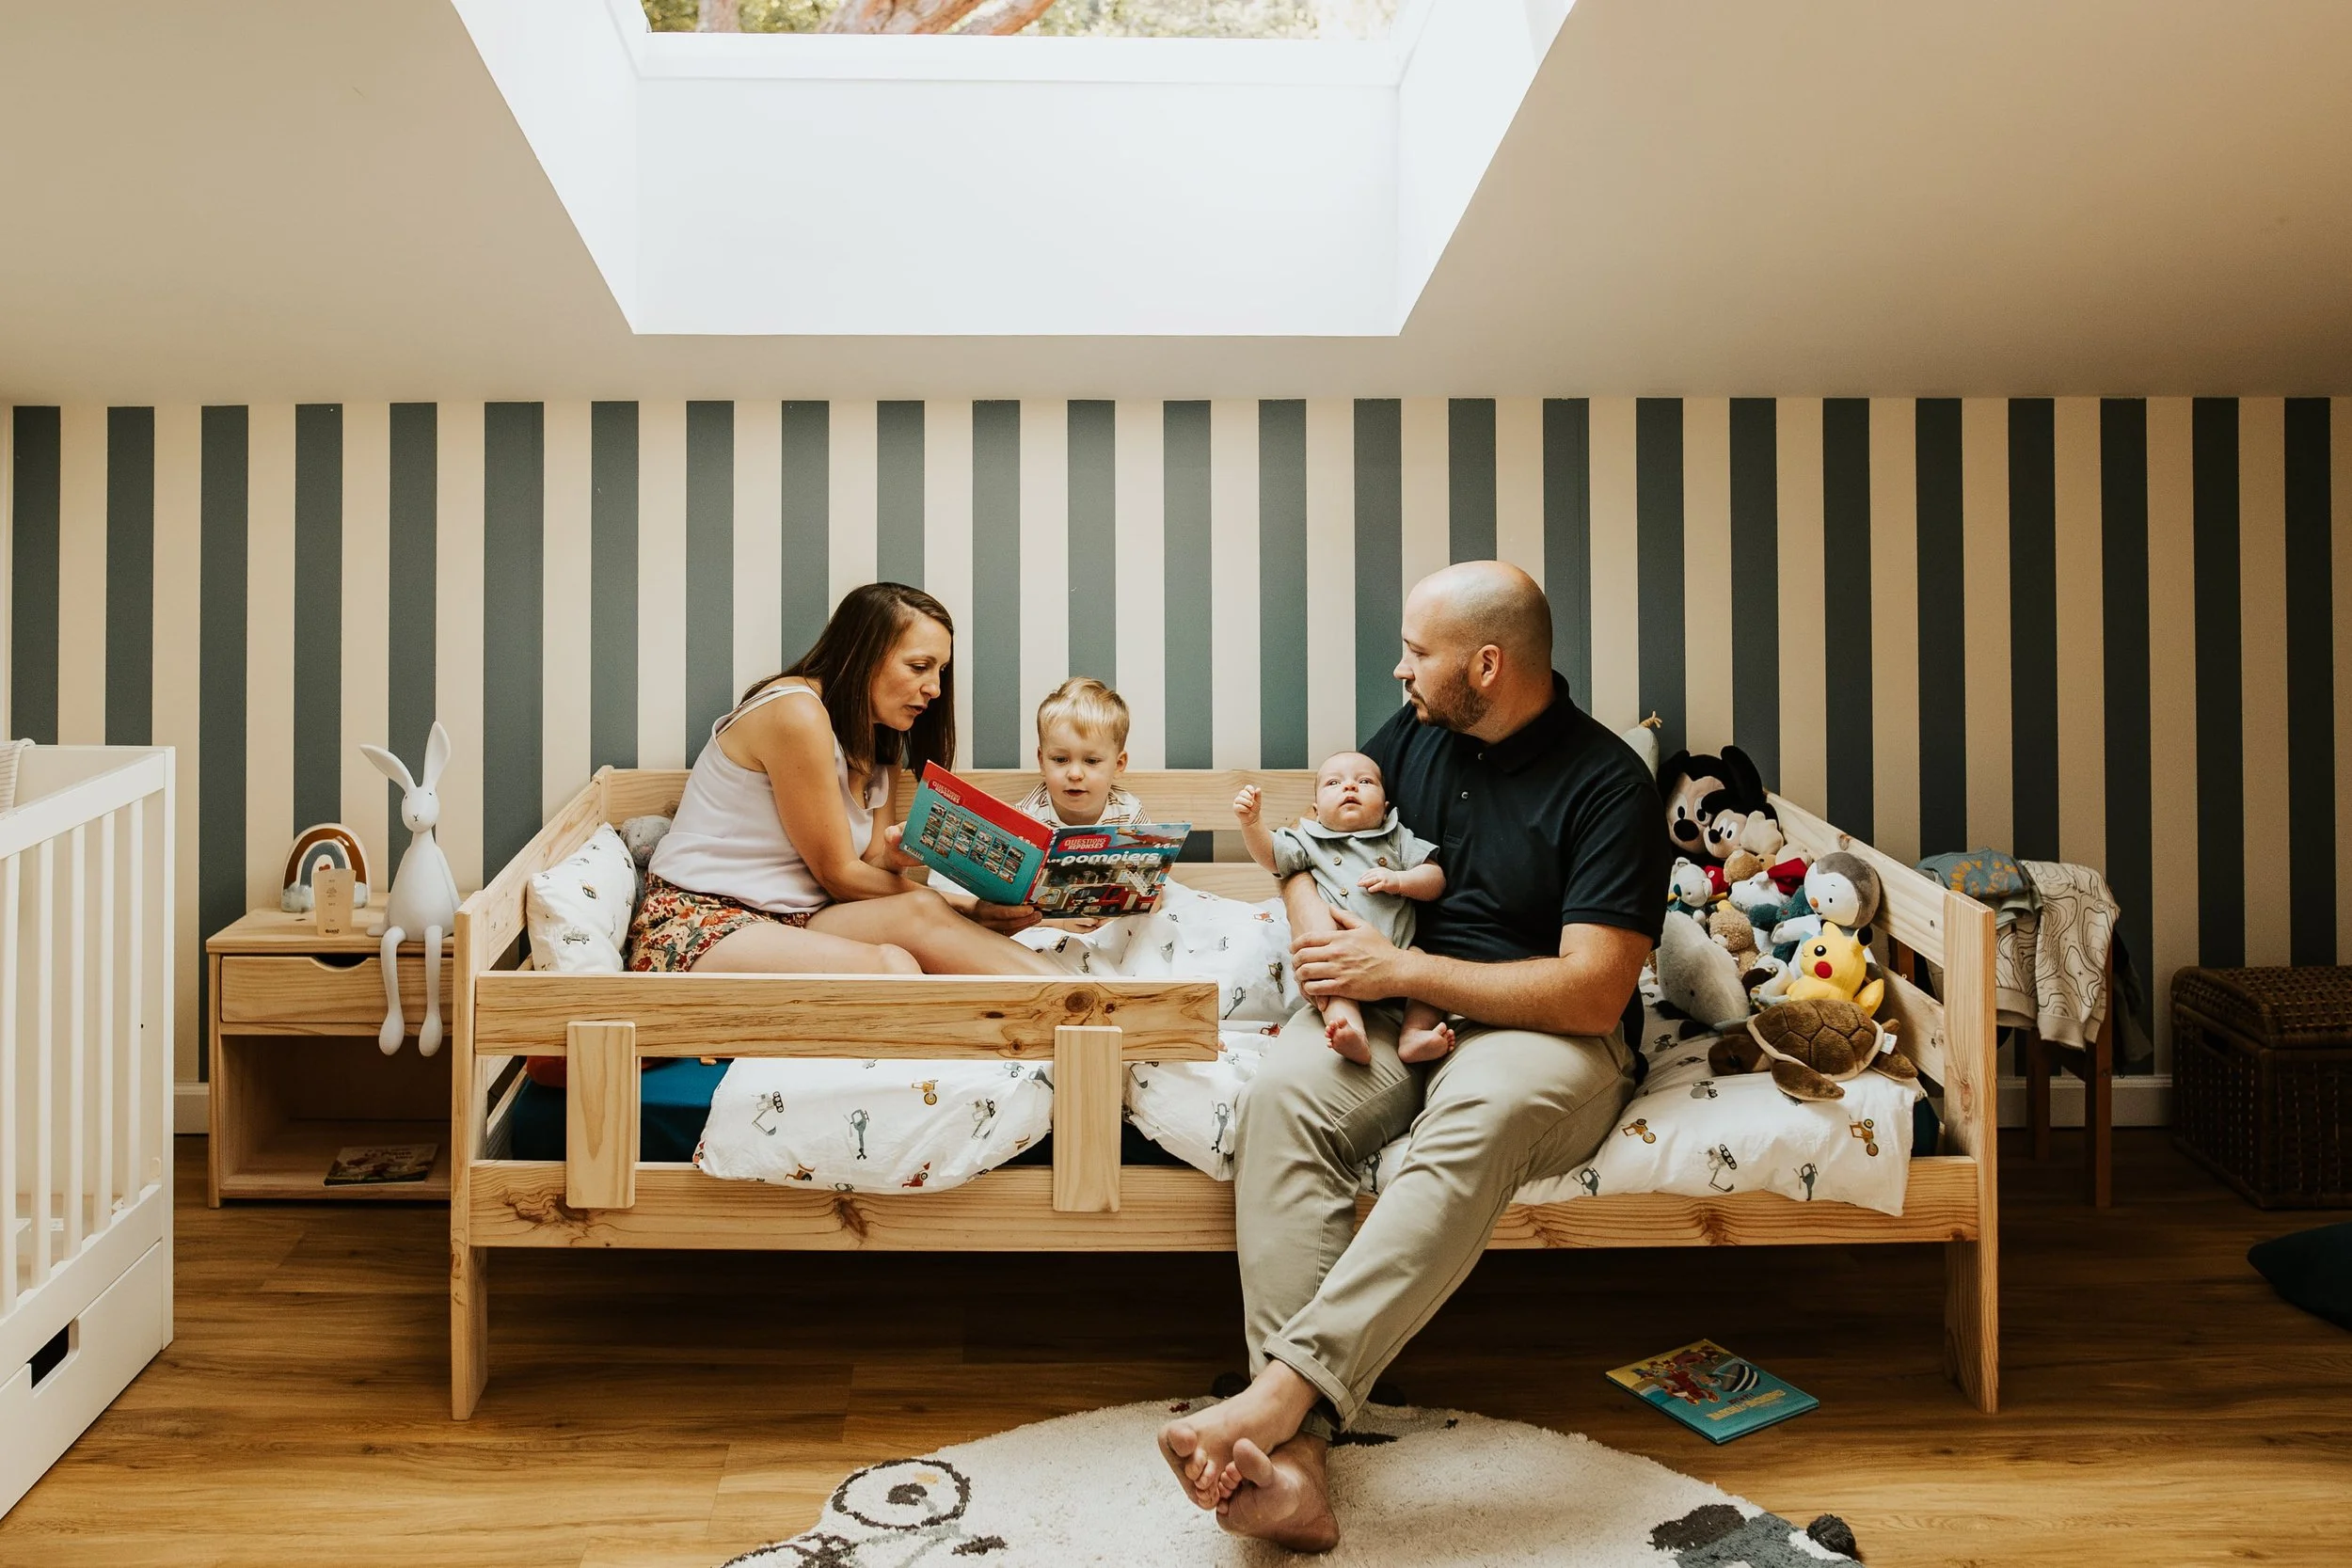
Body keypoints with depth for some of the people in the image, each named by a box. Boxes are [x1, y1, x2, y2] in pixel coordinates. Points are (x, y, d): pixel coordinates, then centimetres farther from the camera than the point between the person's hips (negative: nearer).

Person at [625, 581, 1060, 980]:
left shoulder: (884, 741, 13)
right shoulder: (796, 714, -16)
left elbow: (869, 865, 7)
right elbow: (838, 874, -12)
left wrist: (892, 856, -16)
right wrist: (968, 908, -9)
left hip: (794, 920, 8)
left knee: (922, 914, -21)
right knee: (887, 965, -31)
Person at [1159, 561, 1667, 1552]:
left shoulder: (1607, 784, -10)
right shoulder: (1414, 733, 9)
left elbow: (1591, 992, -17)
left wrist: (1398, 968, -16)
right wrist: (1316, 931, -5)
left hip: (1540, 1033, -4)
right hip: (1392, 1011, 5)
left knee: (1479, 1113, -40)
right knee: (1281, 1093, -27)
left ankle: (1285, 1387, -43)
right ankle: (1295, 1451, -35)